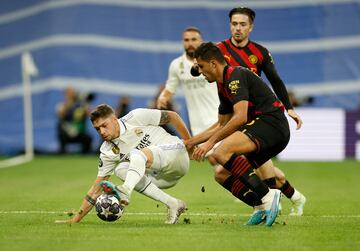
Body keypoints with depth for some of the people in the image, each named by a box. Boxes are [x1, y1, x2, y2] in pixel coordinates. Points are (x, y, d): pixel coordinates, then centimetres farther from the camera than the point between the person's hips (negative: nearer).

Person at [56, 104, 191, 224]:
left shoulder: (136, 118, -11)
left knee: (137, 154, -28)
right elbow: (96, 189, 0)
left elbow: (172, 116, -1)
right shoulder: (108, 152, -2)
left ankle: (125, 190, -56)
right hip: (162, 179, 6)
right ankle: (172, 204, -19)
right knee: (121, 169, -18)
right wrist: (76, 219, -6)